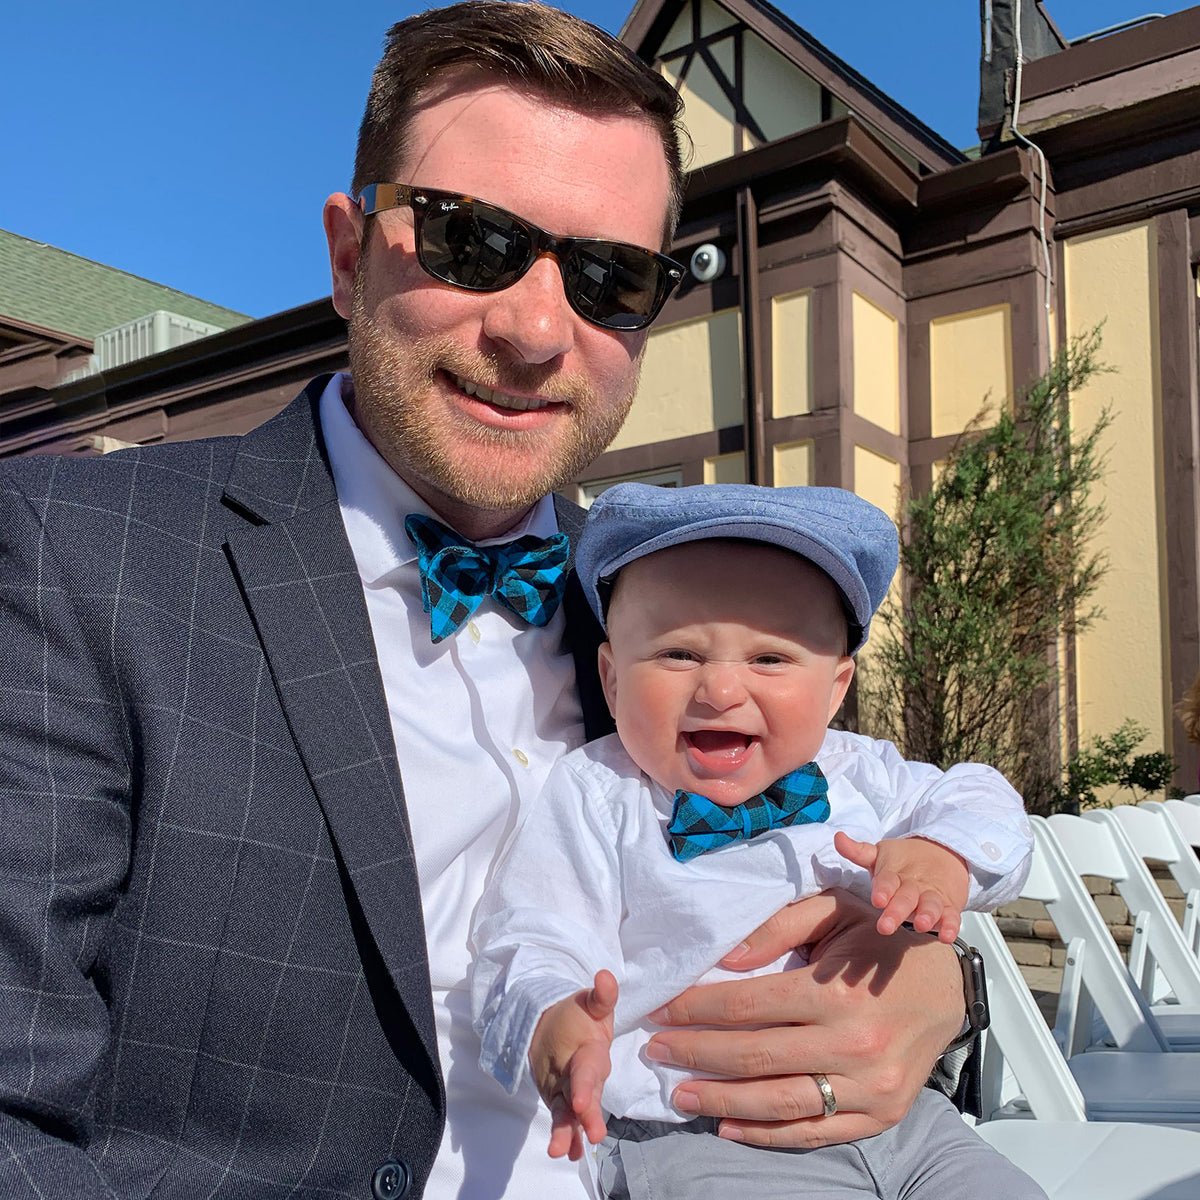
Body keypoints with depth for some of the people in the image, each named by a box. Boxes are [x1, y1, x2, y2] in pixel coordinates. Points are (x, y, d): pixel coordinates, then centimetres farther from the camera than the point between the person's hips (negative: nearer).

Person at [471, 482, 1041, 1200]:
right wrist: (551, 1026, -32)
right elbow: (536, 946, -10)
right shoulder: (593, 800, -6)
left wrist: (944, 856, -12)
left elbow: (985, 808, 12)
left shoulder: (861, 775, 5)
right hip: (694, 1137, -4)